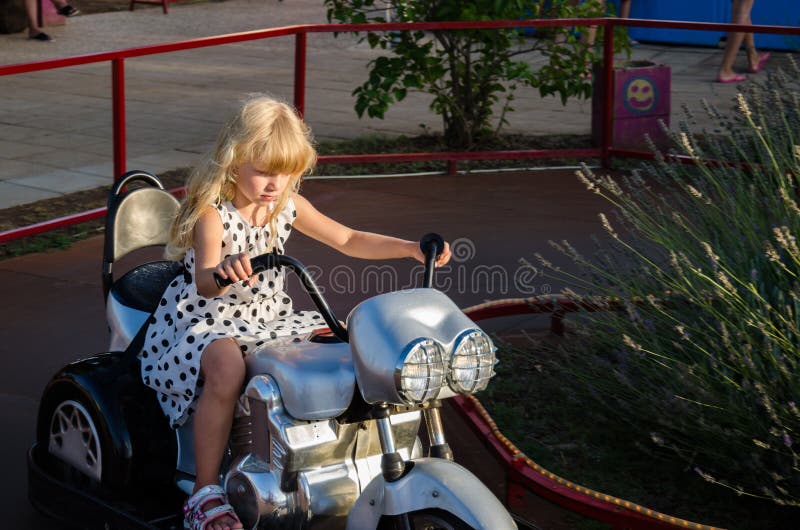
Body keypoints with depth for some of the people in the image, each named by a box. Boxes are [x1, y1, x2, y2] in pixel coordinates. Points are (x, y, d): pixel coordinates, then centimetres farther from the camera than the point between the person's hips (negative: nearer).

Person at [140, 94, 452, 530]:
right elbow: (205, 285, -33)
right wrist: (223, 271, -57)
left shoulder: (288, 205, 2)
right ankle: (205, 495, -28)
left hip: (265, 316, 8)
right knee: (227, 366, -38)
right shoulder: (212, 212, -18)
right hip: (206, 319, -7)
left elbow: (348, 240, 10)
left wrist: (411, 248, -1)